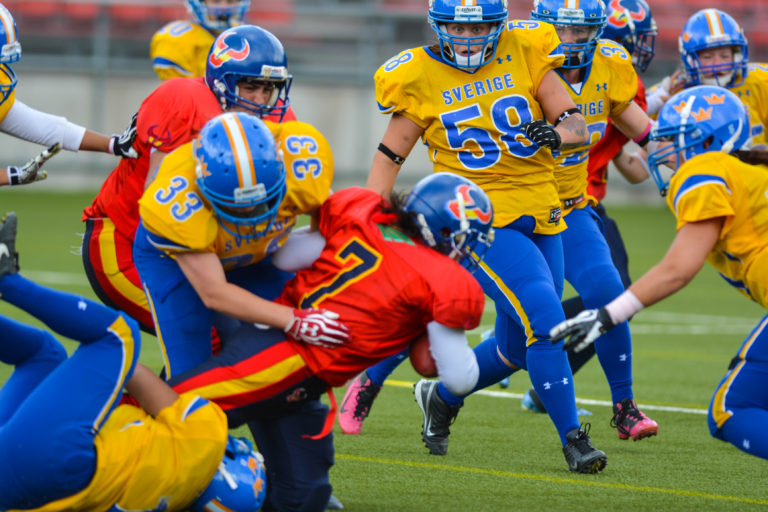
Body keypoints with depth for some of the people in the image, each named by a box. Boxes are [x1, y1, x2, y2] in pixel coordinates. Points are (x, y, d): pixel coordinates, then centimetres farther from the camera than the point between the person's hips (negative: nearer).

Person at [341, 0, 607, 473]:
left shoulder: (525, 51, 1)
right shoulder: (421, 77, -5)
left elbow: (577, 125, 1)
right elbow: (390, 155, 2)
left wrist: (556, 133, -21)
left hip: (538, 216, 4)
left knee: (516, 347, 10)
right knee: (545, 319, -20)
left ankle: (443, 398, 36)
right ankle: (573, 439, -10)